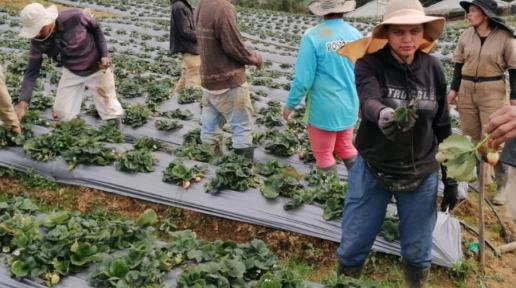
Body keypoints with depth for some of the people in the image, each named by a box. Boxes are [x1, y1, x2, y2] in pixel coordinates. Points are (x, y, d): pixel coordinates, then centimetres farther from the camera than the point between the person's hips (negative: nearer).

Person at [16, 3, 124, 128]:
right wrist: (23, 102, -26)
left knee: (111, 112, 4)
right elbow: (31, 72, -15)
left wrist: (104, 55, -17)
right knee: (61, 115, -2)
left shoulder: (74, 17, -29)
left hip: (97, 68, -3)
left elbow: (95, 29, -9)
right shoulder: (38, 42, -19)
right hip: (71, 73, 3)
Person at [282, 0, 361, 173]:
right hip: (349, 106, 5)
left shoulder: (313, 37, -20)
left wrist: (290, 104, -4)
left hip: (324, 109, -5)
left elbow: (303, 79, -19)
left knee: (324, 156, 12)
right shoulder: (356, 35, -4)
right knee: (346, 149, 24)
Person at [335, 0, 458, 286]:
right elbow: (368, 101, -34)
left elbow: (443, 127, 3)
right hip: (372, 170, -2)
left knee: (417, 254, 14)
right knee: (352, 248, 9)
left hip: (421, 175, 2)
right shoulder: (369, 64, -13)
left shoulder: (433, 68, -5)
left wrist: (450, 177, 5)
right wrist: (383, 115, -57)